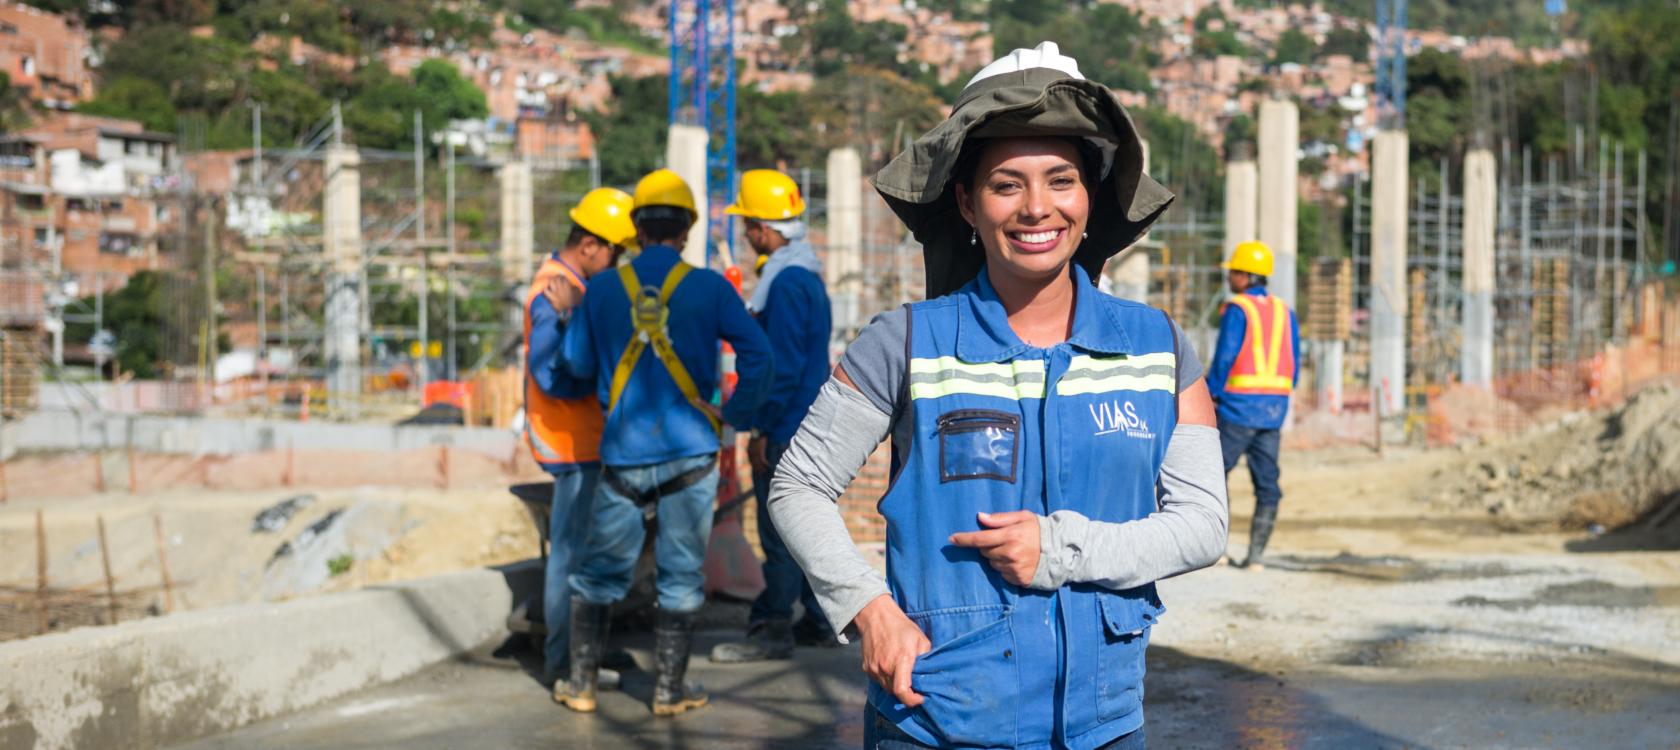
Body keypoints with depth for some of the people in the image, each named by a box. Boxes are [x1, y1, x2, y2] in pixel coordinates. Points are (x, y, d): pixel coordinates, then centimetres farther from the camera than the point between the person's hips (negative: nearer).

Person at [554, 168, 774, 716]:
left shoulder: (602, 290, 1)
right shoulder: (708, 288, -5)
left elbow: (578, 365, 10)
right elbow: (757, 354, -9)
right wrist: (739, 414, 3)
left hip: (623, 451, 2)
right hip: (689, 451, -1)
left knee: (600, 571, 13)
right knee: (680, 574, 7)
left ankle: (582, 682, 18)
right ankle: (670, 690, 12)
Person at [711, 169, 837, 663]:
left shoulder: (787, 282, -17)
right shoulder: (807, 275, 14)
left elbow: (784, 364, -20)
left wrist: (764, 431, -17)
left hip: (787, 429, -10)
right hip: (810, 423, 10)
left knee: (779, 530, -4)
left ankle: (771, 630, 1)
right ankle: (818, 622, 22)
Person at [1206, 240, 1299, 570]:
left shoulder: (1237, 309, -8)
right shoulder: (1284, 311, 12)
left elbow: (1224, 358, -14)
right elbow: (1294, 365, 12)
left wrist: (1210, 396, -5)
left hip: (1239, 406, -6)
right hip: (1275, 406, 6)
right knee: (1267, 483, 6)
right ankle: (1255, 554, 3)